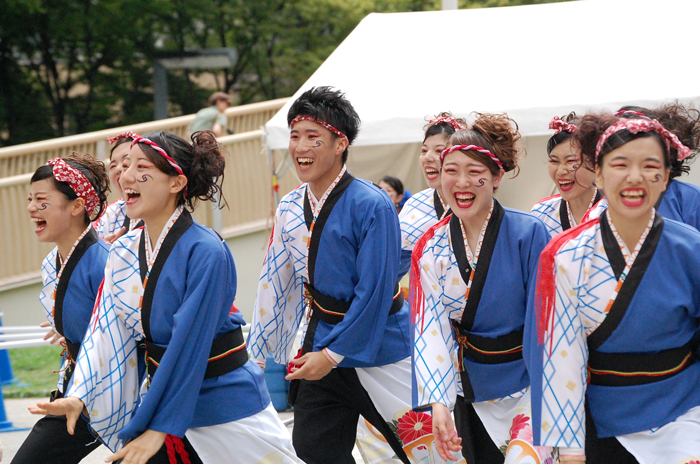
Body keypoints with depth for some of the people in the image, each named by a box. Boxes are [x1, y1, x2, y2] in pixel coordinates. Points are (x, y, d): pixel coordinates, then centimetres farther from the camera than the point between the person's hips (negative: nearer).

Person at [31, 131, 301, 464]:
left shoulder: (206, 252, -20)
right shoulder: (122, 255, 1)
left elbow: (189, 345, -22)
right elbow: (105, 334, 0)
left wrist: (160, 427, -24)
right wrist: (80, 396, -15)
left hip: (227, 401, -5)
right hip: (163, 396, 6)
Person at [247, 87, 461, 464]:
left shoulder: (372, 206, -17)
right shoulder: (290, 209, 2)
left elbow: (374, 291, -19)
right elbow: (276, 284, 9)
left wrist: (332, 355, -18)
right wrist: (257, 355, 10)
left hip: (379, 348, -6)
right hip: (322, 346, 6)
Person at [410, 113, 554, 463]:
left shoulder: (529, 233, -13)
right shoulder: (430, 249, -2)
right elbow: (431, 329, -9)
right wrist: (438, 402, -22)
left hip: (530, 383, -4)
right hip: (473, 391, 4)